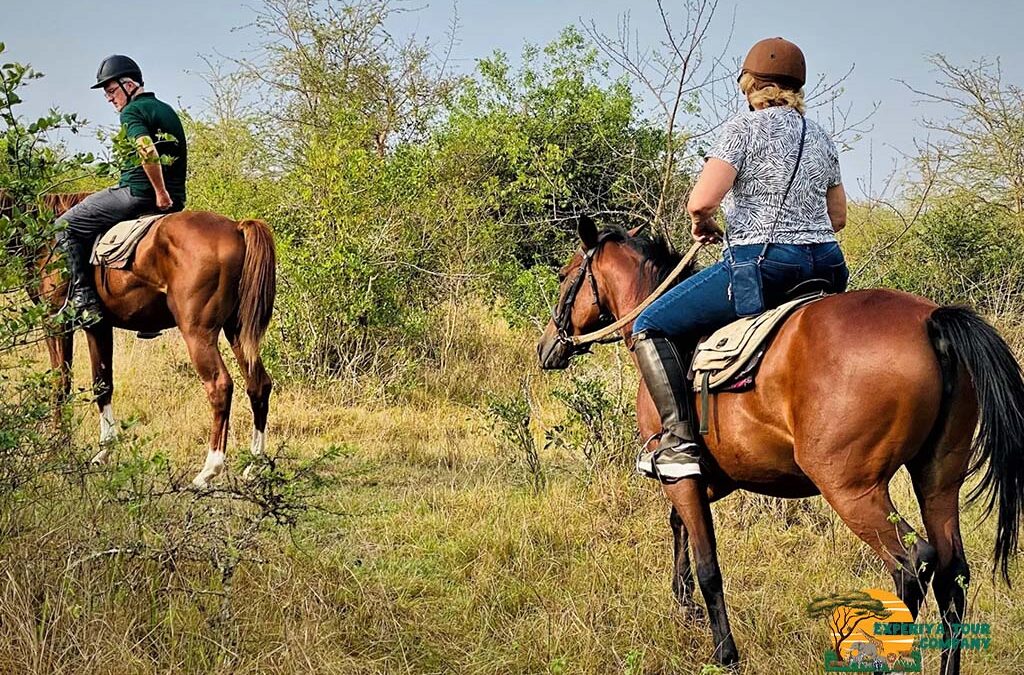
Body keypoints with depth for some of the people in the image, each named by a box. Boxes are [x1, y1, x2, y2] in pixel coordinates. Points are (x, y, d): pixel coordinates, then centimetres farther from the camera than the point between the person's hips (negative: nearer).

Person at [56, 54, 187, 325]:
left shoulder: (132, 112, -8)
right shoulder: (168, 111, 21)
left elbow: (147, 151, -26)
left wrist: (160, 193, -18)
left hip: (138, 193, -9)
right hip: (176, 199, 9)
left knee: (66, 227, 0)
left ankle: (83, 299, -12)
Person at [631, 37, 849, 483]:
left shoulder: (745, 128, -6)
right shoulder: (820, 137, 15)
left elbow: (701, 200, -16)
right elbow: (838, 216, 23)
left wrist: (702, 225, 5)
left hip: (760, 263, -8)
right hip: (823, 269, 8)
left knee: (651, 326, 3)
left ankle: (679, 442, -11)